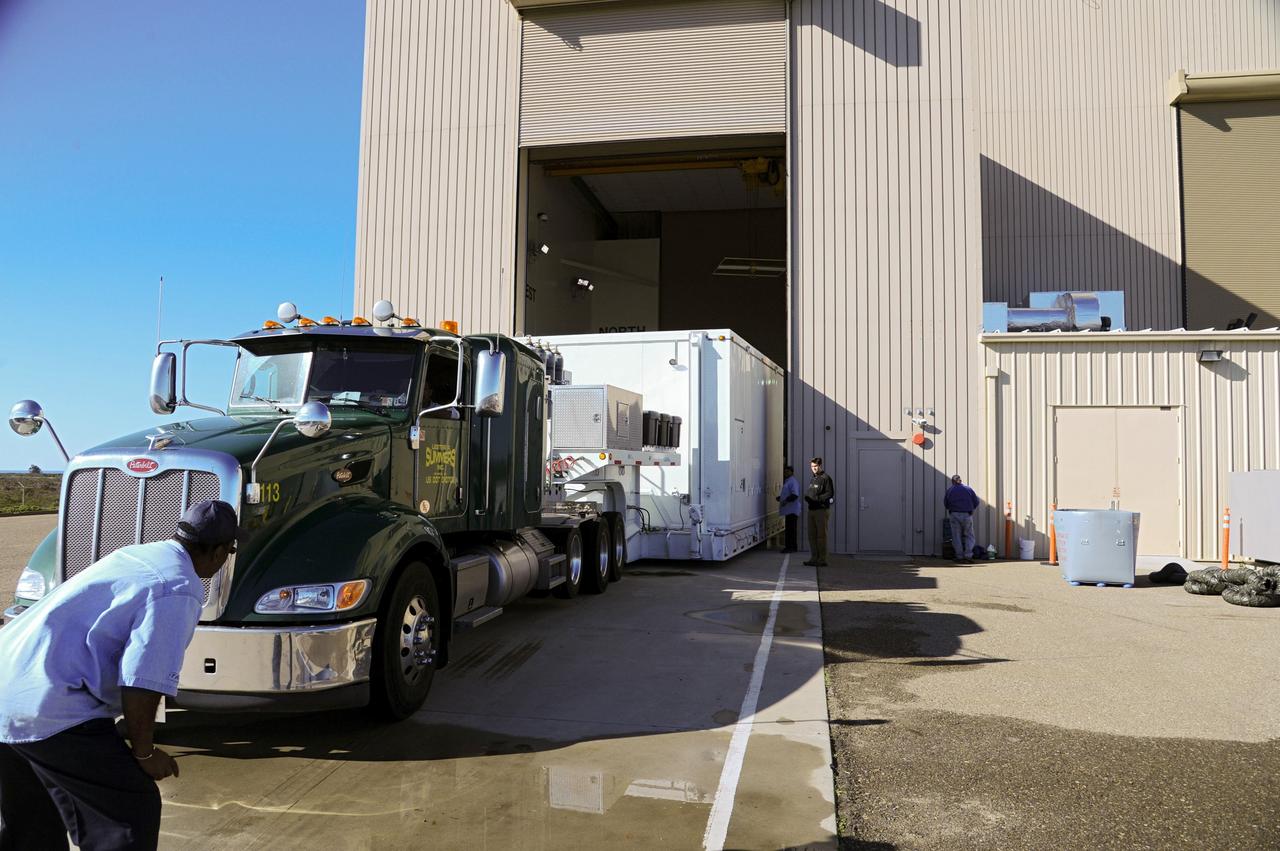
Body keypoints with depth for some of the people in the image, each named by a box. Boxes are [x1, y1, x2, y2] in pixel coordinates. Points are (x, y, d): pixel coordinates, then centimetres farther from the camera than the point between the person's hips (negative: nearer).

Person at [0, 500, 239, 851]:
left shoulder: (133, 554, 13)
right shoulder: (180, 591, -15)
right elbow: (143, 680, -21)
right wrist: (144, 752, -7)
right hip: (50, 708, -10)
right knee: (132, 811, -1)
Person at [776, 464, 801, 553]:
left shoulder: (793, 482, -11)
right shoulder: (787, 481, 21)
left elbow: (795, 495, -23)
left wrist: (786, 501, -28)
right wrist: (780, 497, 17)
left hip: (792, 510, -10)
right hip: (788, 509, 10)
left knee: (791, 528, -9)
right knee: (788, 529, 12)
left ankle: (792, 547, -8)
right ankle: (788, 546, 16)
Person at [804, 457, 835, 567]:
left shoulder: (826, 478, -7)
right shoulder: (812, 479, 19)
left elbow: (830, 494, -14)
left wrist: (817, 498, -21)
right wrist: (806, 498, 3)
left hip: (822, 509, -8)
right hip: (811, 509, 8)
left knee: (821, 535, -6)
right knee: (812, 535, 10)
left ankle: (822, 560, -2)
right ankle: (814, 558, 17)